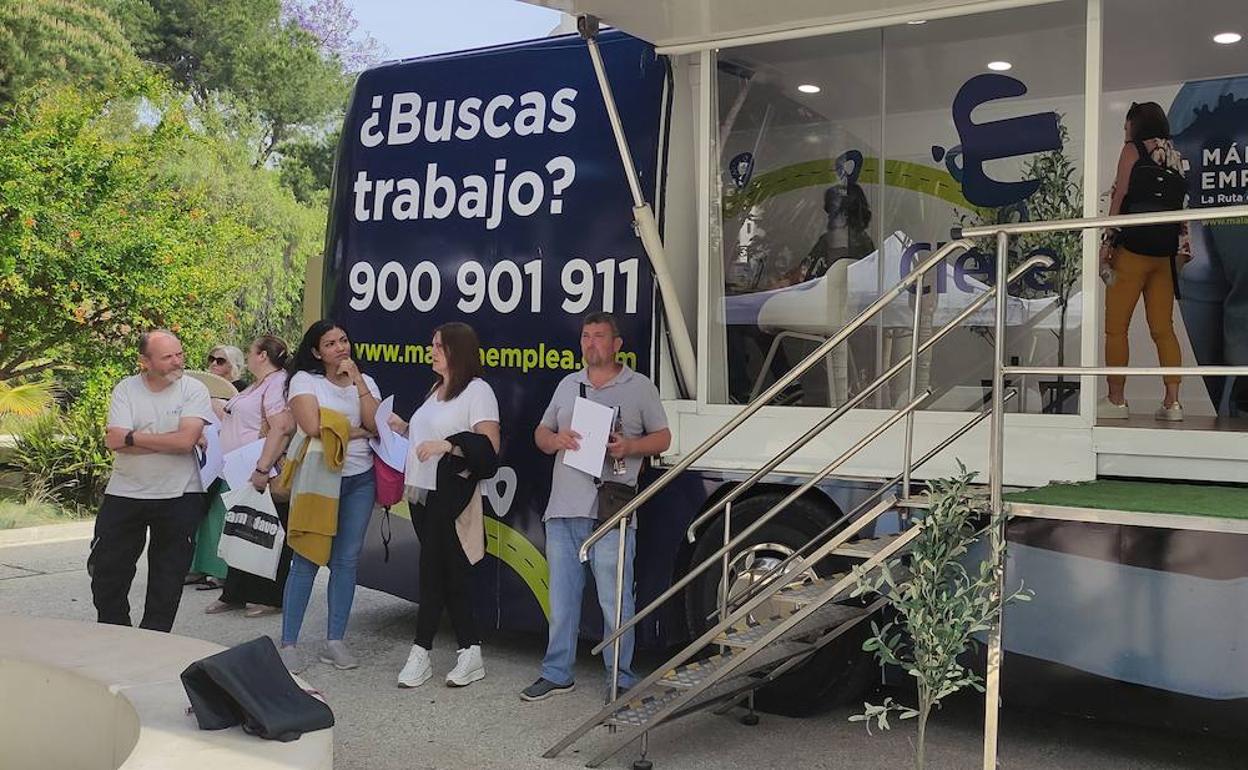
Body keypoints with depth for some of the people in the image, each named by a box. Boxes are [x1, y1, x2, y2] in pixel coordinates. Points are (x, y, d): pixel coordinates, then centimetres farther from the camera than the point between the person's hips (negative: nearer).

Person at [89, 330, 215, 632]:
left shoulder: (194, 390, -8)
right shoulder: (126, 389, -3)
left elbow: (186, 439, -22)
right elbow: (113, 442, -15)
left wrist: (131, 437, -16)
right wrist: (169, 443, -20)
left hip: (179, 496, -2)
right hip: (125, 492, 2)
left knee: (168, 575, 7)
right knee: (107, 570, 9)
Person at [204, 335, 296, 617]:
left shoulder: (277, 383, -15)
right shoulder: (256, 387, 19)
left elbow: (281, 428, -26)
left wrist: (262, 469, -30)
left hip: (264, 478, -10)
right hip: (241, 476, 10)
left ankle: (270, 599, 8)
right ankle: (235, 595, 24)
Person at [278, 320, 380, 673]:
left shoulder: (365, 381, 11)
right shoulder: (304, 380, -2)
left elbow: (377, 425, -4)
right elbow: (313, 428, -16)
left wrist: (357, 382, -6)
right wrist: (358, 432, -4)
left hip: (360, 479, 4)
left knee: (347, 560, 6)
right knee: (307, 559, -4)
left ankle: (335, 641, 15)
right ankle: (288, 643, 4)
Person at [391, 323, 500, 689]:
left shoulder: (477, 390, -8)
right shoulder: (437, 389, 18)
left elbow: (489, 446, -17)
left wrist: (448, 445, -26)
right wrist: (405, 429, 10)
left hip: (450, 495, -8)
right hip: (422, 493, 8)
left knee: (435, 570, -4)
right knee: (450, 571, 9)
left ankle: (420, 653, 5)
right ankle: (470, 652, 15)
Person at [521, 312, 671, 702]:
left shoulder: (640, 387, 5)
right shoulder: (568, 385, 17)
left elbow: (662, 437, 5)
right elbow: (540, 433, 20)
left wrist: (629, 446, -14)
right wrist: (555, 440, -4)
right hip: (562, 509, 5)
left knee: (615, 601, -3)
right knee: (562, 597, 11)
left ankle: (621, 680, 7)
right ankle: (557, 673, 21)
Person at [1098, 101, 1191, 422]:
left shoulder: (1133, 149, -1)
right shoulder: (1175, 156, 14)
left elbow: (1119, 197, -6)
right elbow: (1180, 205, 11)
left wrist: (1107, 242, -6)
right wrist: (1182, 245, 13)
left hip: (1133, 248, -5)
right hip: (1165, 252, 6)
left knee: (1116, 328, 0)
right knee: (1163, 329, 6)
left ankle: (1116, 401, 0)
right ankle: (1172, 402, 0)